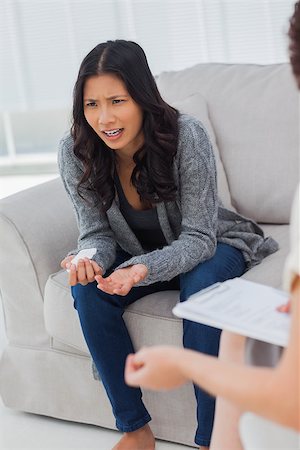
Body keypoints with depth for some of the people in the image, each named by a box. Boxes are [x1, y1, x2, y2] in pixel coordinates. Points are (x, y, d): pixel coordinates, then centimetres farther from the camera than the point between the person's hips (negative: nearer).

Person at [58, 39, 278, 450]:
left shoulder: (187, 136, -29)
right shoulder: (75, 151, -20)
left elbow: (197, 238, -27)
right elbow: (97, 233, -10)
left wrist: (143, 270, -46)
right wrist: (89, 260, -35)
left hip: (206, 245, -3)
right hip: (137, 255, 3)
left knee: (200, 286, -34)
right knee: (88, 288, -25)